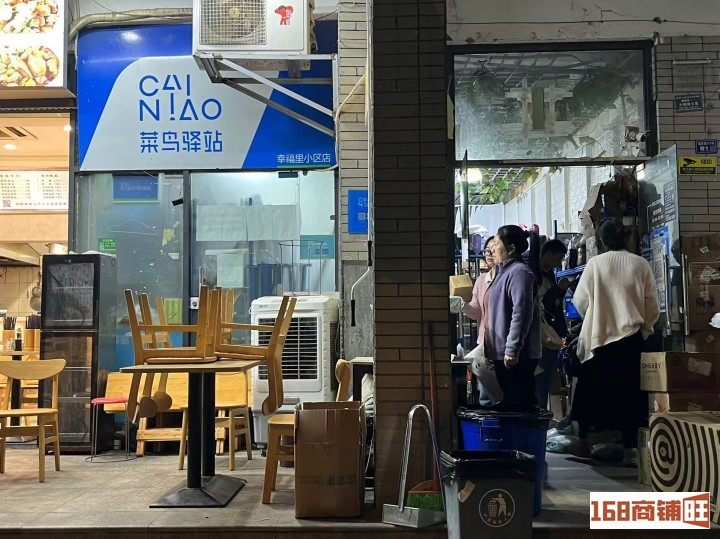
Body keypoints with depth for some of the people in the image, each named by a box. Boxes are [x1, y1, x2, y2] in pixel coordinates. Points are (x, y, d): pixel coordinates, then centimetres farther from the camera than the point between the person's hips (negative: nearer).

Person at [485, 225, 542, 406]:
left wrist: (512, 350, -24)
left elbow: (521, 313, -22)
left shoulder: (519, 272, -14)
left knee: (519, 402, -4)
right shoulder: (505, 272, 17)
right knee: (510, 400, 15)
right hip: (502, 353, 10)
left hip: (517, 356, -10)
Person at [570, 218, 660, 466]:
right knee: (629, 391, 7)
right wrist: (644, 330, 16)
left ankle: (583, 438, 23)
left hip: (597, 336, -1)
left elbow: (579, 301, -3)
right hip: (631, 337, 1)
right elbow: (653, 307, 0)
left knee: (590, 390, 13)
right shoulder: (641, 264, -2)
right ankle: (630, 449, 5)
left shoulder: (595, 263, -5)